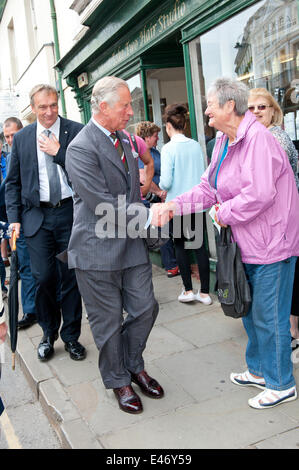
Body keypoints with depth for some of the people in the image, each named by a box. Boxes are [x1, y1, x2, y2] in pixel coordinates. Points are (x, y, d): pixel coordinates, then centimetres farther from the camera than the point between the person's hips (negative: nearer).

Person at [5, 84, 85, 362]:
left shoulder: (76, 132, 1)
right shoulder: (21, 138, 9)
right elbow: (12, 182, 11)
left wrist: (59, 152, -12)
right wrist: (14, 218, 2)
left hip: (70, 213, -1)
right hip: (36, 216, 2)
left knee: (71, 277, 5)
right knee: (43, 277, 0)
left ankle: (71, 336, 22)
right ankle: (48, 334, 23)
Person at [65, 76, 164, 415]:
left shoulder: (123, 139, 12)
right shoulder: (81, 149, -17)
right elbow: (105, 206, -22)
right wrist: (148, 215, -14)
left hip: (132, 244, 8)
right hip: (98, 250, -7)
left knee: (145, 309, 13)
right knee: (108, 320, 8)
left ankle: (134, 365, 38)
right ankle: (118, 380, 31)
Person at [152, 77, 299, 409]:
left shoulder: (258, 139, -20)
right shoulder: (223, 142, 10)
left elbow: (259, 193, -30)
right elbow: (208, 189, 9)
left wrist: (225, 214, -15)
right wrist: (173, 206, -3)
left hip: (271, 243, -10)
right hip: (248, 243, 10)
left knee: (268, 316, 2)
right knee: (249, 310, 21)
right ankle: (259, 370, 40)